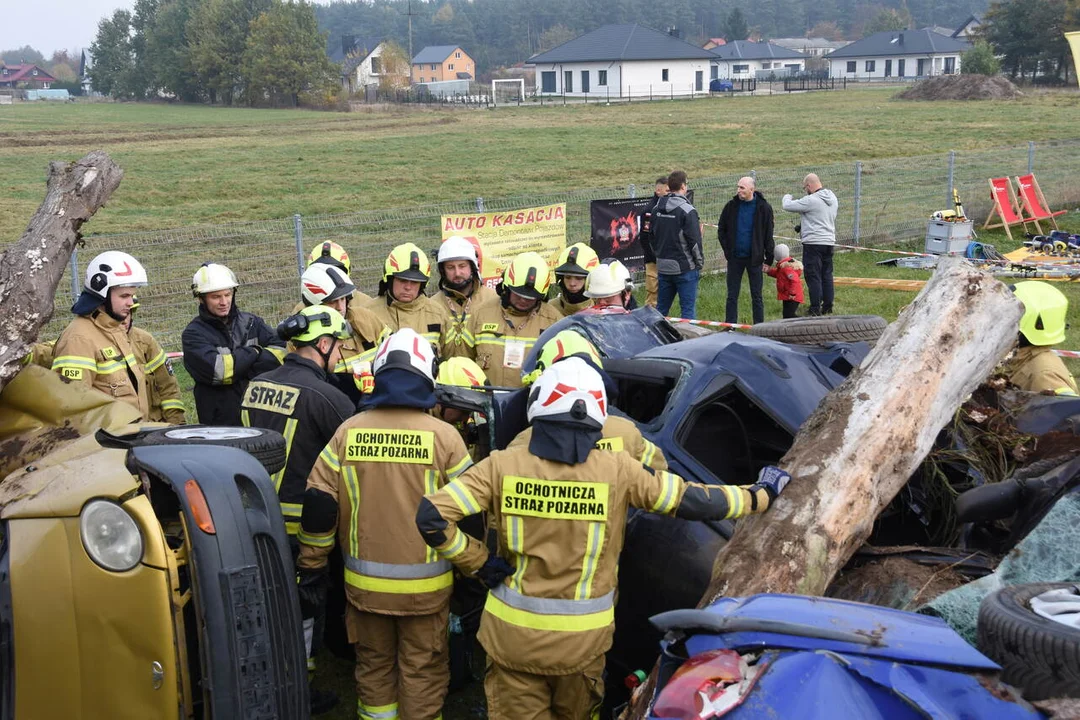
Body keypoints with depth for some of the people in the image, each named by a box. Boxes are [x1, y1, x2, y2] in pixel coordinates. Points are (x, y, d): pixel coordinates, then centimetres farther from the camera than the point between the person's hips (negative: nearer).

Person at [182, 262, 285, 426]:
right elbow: (217, 370, -18)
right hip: (220, 423, -4)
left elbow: (280, 349, -2)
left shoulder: (250, 322, 10)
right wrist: (254, 352, -6)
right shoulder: (193, 334, -4)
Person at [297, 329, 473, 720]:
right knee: (423, 673, 11)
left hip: (364, 582, 2)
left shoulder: (348, 431, -5)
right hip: (425, 584, -2)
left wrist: (311, 566, 7)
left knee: (373, 666, 19)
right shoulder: (444, 436, -11)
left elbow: (319, 504, -4)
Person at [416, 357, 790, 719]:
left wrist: (480, 562, -4)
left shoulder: (503, 466, -11)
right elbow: (694, 501, -2)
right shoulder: (618, 470, -10)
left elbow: (432, 516, -17)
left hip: (515, 637, 0)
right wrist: (762, 495, 13)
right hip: (583, 639, 1)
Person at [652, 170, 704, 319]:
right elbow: (694, 240, -14)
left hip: (663, 267, 6)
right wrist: (700, 263, -2)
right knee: (688, 309, -1)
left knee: (661, 308, 14)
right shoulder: (687, 210, -14)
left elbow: (652, 236, 14)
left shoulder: (657, 208, 6)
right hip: (685, 267, -6)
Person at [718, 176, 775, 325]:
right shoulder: (731, 206, 0)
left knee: (757, 296, 6)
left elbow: (768, 235, -1)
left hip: (754, 258, -2)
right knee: (732, 296, 6)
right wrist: (727, 250, 0)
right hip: (735, 257, 2)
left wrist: (768, 259, -3)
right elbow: (721, 229, 10)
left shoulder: (764, 208, -5)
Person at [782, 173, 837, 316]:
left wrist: (787, 197, 11)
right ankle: (828, 307, 18)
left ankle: (815, 310, -2)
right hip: (829, 241, 8)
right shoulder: (832, 198, 10)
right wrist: (803, 225, 19)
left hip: (813, 243, -8)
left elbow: (787, 206, -11)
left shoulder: (811, 200, -17)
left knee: (813, 277, -3)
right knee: (827, 275, 13)